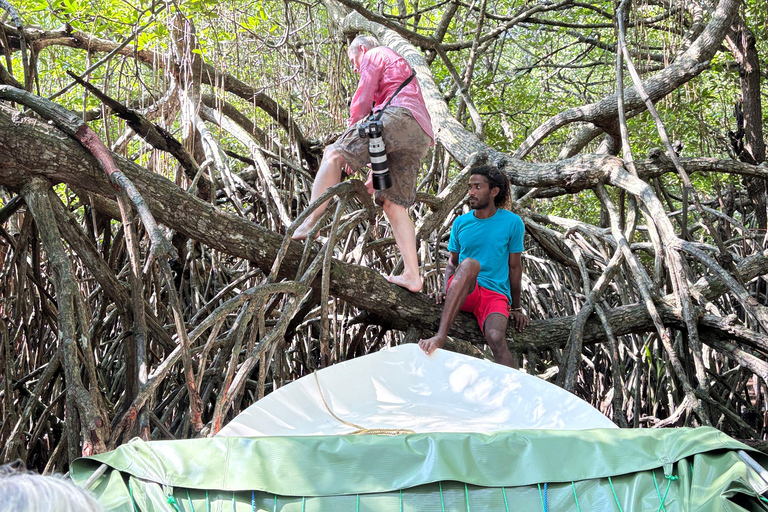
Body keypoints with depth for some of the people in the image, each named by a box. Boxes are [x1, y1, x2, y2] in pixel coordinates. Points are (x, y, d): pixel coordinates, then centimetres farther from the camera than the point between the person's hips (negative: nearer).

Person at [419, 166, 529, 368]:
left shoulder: (512, 223, 2)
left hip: (496, 294, -1)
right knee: (470, 264, -36)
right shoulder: (461, 222, 9)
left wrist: (516, 308, 9)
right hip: (462, 290, 1)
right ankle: (440, 336, -49)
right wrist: (445, 289, -2)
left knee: (496, 337, -35)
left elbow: (515, 267, 6)